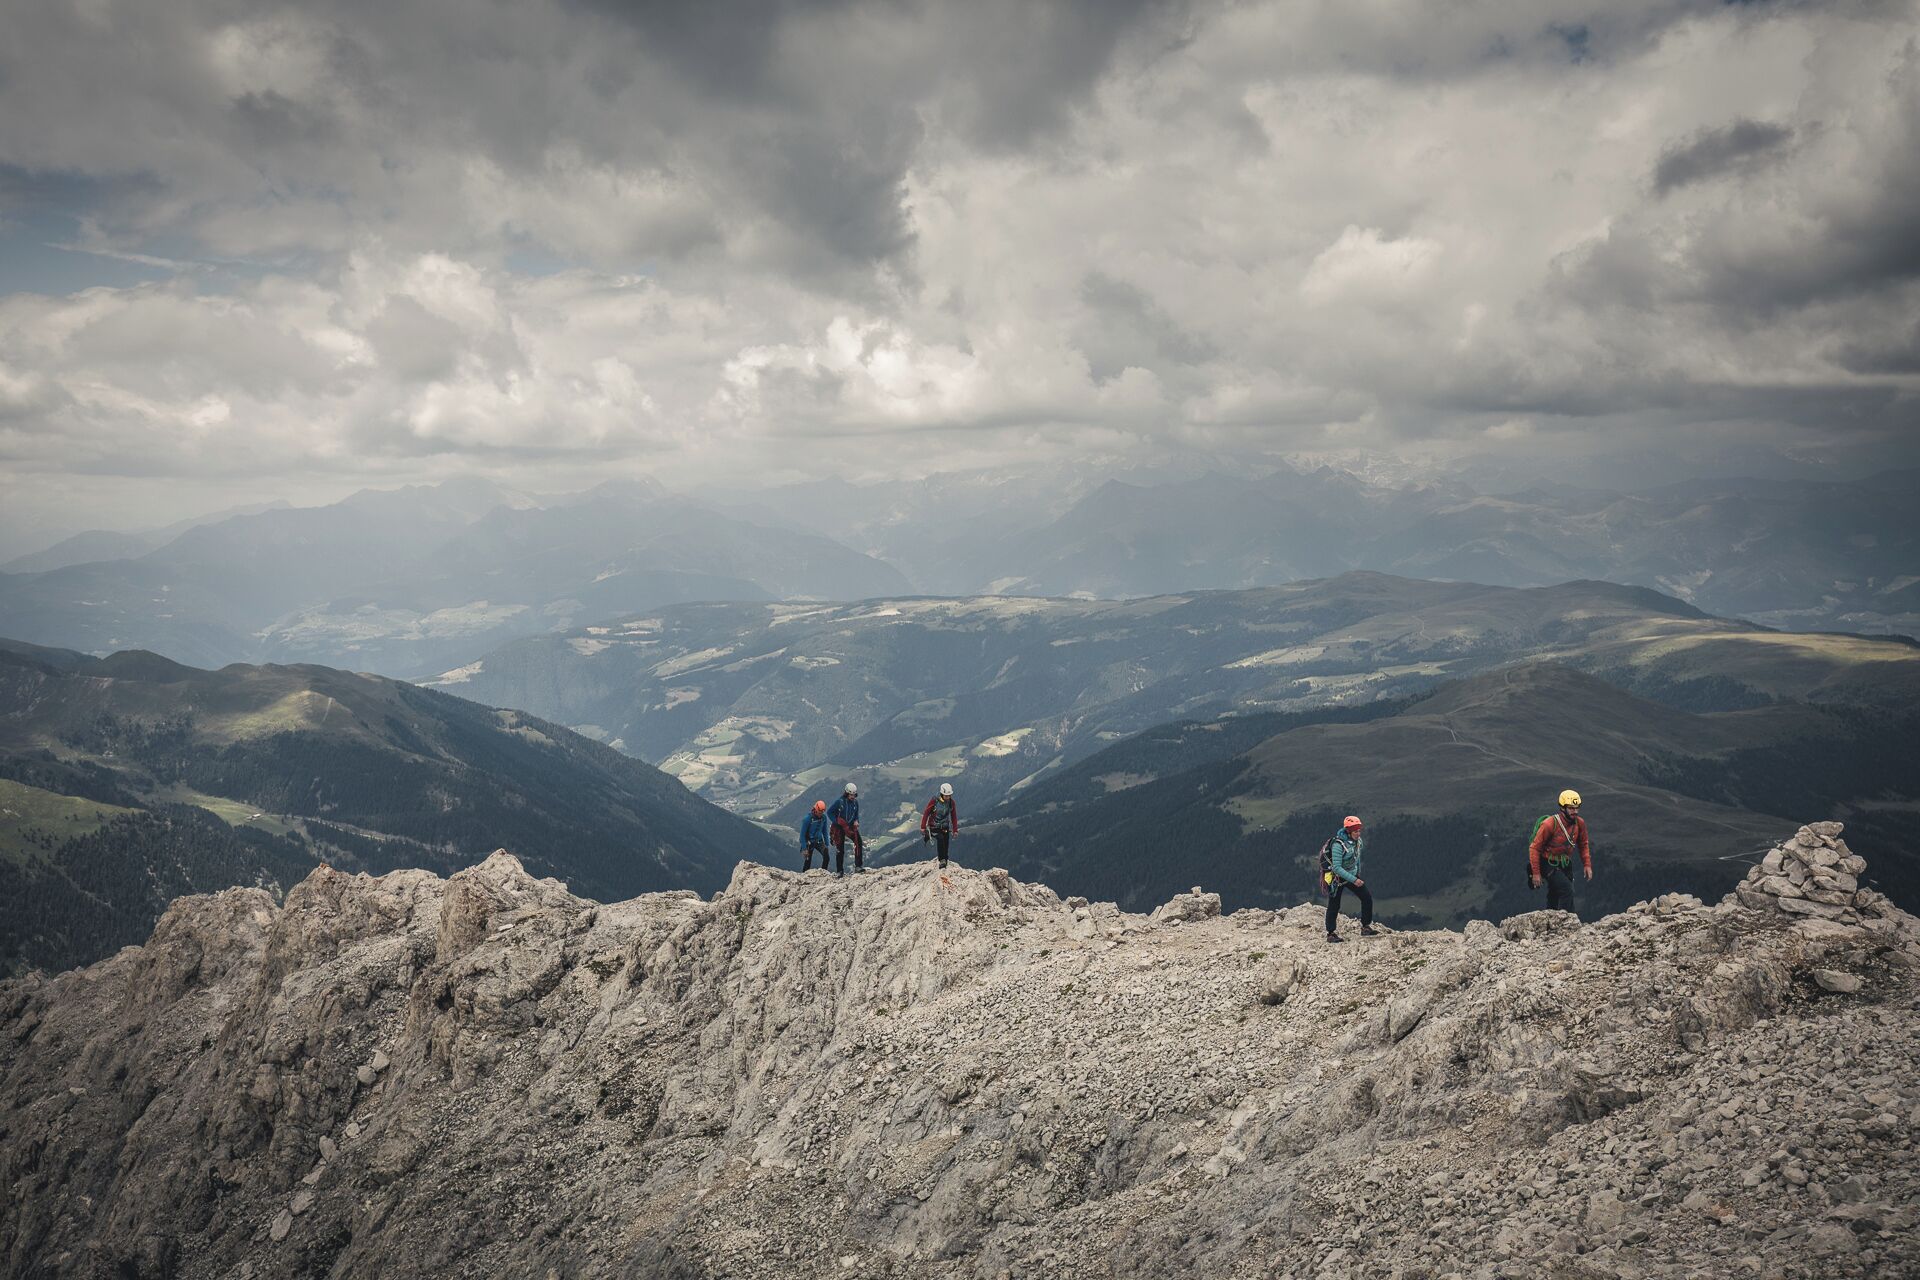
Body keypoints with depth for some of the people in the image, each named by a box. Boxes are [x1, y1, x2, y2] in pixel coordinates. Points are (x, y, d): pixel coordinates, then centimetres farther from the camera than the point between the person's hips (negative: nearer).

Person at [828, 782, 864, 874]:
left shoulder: (855, 802, 1)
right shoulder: (839, 802, -12)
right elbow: (829, 812, -6)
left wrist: (856, 821, -4)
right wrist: (836, 821, -16)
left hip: (851, 826, 4)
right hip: (839, 827, -4)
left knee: (859, 842, -18)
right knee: (840, 849, 1)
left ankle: (858, 865, -14)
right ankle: (839, 871, 11)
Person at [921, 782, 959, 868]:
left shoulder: (951, 802, -2)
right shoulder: (934, 801, -15)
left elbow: (954, 816, 8)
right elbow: (925, 814, -9)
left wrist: (955, 830, 8)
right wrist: (923, 827, -10)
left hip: (945, 828, 4)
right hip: (934, 827, -4)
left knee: (945, 847, 0)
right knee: (941, 838, -31)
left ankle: (943, 867, 12)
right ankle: (942, 860, -28)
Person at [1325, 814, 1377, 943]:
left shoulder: (1359, 841, -6)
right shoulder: (1338, 845, -29)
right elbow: (1336, 868, -30)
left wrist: (1358, 875, 20)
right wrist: (1354, 880, -32)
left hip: (1353, 874, 7)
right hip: (1337, 877, -7)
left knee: (1367, 898, -2)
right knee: (1334, 906, -1)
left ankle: (1365, 928, 7)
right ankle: (1331, 934, 11)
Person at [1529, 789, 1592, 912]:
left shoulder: (1580, 823, -7)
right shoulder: (1549, 824, -24)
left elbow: (1583, 845, 13)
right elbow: (1534, 848, -18)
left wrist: (1587, 864, 3)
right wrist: (1535, 873, -17)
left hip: (1565, 865, 6)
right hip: (1548, 864, -6)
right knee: (1567, 890, -22)